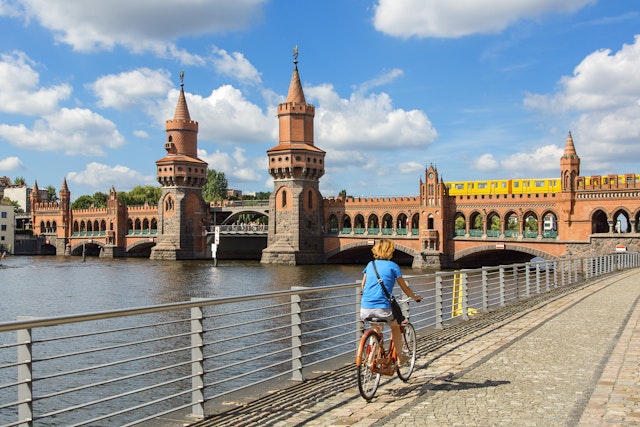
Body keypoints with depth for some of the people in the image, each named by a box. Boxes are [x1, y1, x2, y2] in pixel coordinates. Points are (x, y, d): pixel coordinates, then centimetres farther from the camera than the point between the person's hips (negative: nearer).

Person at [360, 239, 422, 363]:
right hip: (383, 308, -4)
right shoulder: (393, 266, 2)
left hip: (365, 309, 4)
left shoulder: (370, 265, 13)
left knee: (376, 329, 31)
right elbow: (404, 288, 10)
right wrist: (415, 297, 28)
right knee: (395, 327, 24)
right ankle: (399, 357, 29)